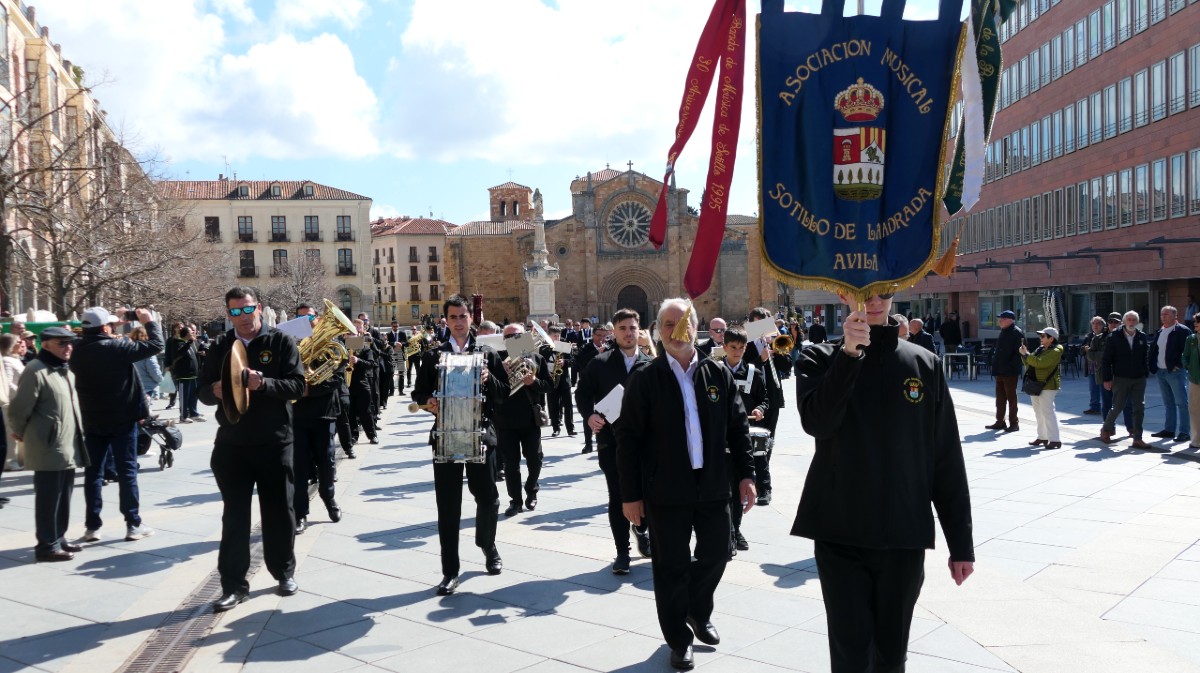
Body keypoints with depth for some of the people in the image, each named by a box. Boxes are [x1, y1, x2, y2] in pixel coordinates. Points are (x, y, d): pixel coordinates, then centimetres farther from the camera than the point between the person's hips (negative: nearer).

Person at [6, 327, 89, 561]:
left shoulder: (67, 370, 14)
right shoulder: (36, 371, -15)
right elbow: (18, 409, -14)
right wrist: (20, 433, 0)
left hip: (69, 447, 9)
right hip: (49, 448, -9)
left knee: (64, 496, 15)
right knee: (48, 498, -2)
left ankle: (58, 538, 26)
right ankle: (47, 545, 6)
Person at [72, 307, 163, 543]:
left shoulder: (78, 352, -3)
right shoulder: (116, 347, -17)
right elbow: (155, 345, -15)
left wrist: (113, 327, 17)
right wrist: (149, 322, 0)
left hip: (92, 421, 4)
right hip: (121, 419, -4)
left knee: (93, 473, 10)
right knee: (127, 471, 3)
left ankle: (92, 526, 12)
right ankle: (133, 525, 6)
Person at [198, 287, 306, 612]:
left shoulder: (281, 342, -3)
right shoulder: (220, 347, 7)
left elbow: (297, 385, -11)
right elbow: (203, 391, 7)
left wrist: (263, 384, -27)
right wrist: (215, 391, -16)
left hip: (274, 443, -2)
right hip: (231, 444, 2)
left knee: (279, 512, 10)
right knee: (234, 516, 7)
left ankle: (284, 573, 27)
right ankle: (233, 584, 15)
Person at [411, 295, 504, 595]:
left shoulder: (488, 354, 8)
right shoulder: (433, 355, 8)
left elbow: (504, 392, 5)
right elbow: (419, 392, 7)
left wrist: (489, 380, -15)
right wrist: (428, 402, -15)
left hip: (481, 433, 0)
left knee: (487, 497, 9)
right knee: (448, 504, 0)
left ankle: (488, 546, 37)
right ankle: (450, 571, 7)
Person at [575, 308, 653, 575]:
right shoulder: (600, 363, 2)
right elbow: (582, 393, 7)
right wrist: (589, 415, -10)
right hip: (611, 440, -1)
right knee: (617, 497, 2)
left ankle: (641, 528, 38)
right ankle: (622, 551, 14)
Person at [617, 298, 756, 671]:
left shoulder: (719, 373, 4)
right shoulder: (645, 379, -5)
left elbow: (738, 427, 7)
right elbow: (628, 439, -6)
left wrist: (745, 474, 1)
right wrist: (631, 495, -8)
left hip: (713, 485, 3)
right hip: (667, 490, -3)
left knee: (715, 555, 13)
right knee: (671, 566, 6)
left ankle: (698, 611, 42)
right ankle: (679, 639, 25)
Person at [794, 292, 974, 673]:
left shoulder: (924, 363, 4)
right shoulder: (821, 360, 1)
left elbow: (948, 461, 5)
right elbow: (816, 423, -20)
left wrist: (961, 543, 5)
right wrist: (848, 354, -26)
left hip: (905, 536, 2)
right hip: (840, 535, -2)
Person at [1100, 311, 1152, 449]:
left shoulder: (1142, 337, 5)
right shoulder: (1115, 337, -3)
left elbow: (1146, 357, 10)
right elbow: (1107, 359, -3)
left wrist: (1146, 374, 3)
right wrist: (1107, 379, -6)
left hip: (1139, 379, 3)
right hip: (1121, 379, -3)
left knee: (1139, 408, 0)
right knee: (1117, 407, 2)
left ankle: (1137, 439, 6)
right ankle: (1106, 430, 24)